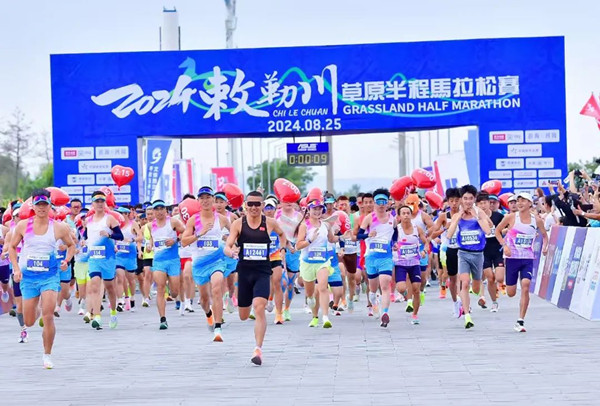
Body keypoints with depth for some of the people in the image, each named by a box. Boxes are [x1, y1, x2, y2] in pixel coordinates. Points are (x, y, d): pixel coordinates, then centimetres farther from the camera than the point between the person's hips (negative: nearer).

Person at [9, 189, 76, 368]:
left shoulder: (59, 228, -3)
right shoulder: (23, 226, -1)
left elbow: (71, 245, 13)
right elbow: (12, 247, 10)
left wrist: (67, 260, -5)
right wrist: (16, 268, -3)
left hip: (50, 276, -1)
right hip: (28, 276, 2)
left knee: (48, 316, -17)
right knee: (29, 322, 6)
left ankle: (47, 355, -2)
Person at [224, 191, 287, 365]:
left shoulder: (270, 223, 1)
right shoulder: (238, 223, -1)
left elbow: (281, 233, 25)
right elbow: (227, 247, -9)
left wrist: (283, 246, 13)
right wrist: (231, 252, -29)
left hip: (263, 272, -1)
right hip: (244, 271, 1)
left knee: (259, 308, -21)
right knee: (243, 316, 10)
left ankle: (258, 349, -20)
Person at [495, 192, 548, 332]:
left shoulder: (537, 220, 0)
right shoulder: (511, 218, -5)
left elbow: (544, 235, 17)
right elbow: (497, 231, 6)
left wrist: (545, 246, -3)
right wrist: (504, 245, -9)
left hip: (528, 259, 0)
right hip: (512, 258, 0)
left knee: (525, 286, -20)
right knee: (511, 293, 4)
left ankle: (520, 321, -15)